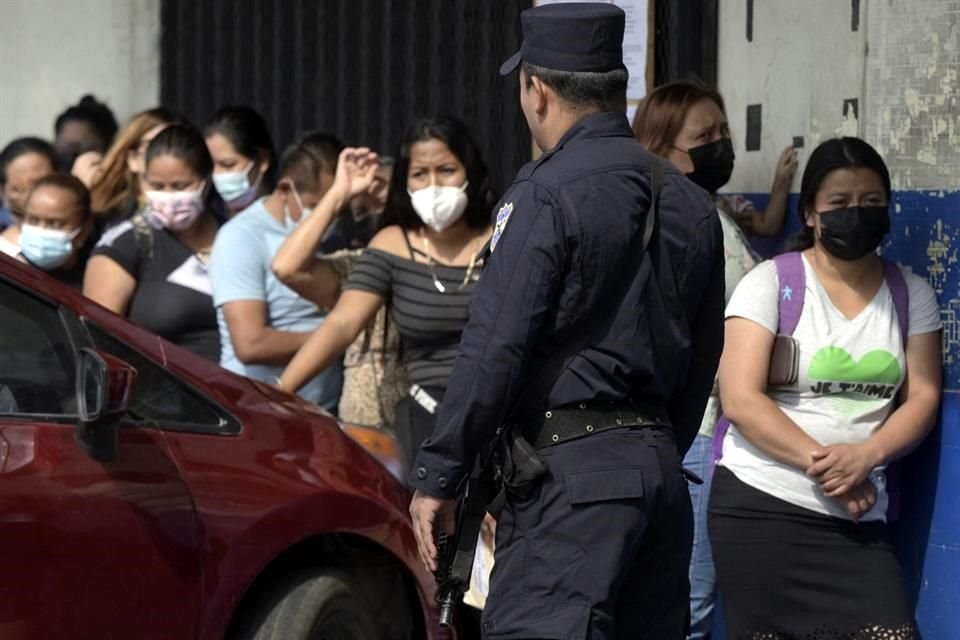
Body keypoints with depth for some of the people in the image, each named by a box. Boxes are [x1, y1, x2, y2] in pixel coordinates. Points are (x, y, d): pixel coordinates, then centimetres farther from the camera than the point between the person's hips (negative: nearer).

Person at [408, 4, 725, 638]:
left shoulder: (546, 194, -9)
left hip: (569, 471, -8)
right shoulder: (691, 204, 15)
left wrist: (438, 474, -8)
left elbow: (495, 351, -13)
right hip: (661, 467, 8)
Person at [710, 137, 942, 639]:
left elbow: (922, 398, 4)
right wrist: (821, 462, -18)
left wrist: (863, 457, -15)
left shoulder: (910, 294, 10)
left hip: (857, 517, 3)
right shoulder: (770, 283, -1)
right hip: (759, 505, -3)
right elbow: (740, 400, -9)